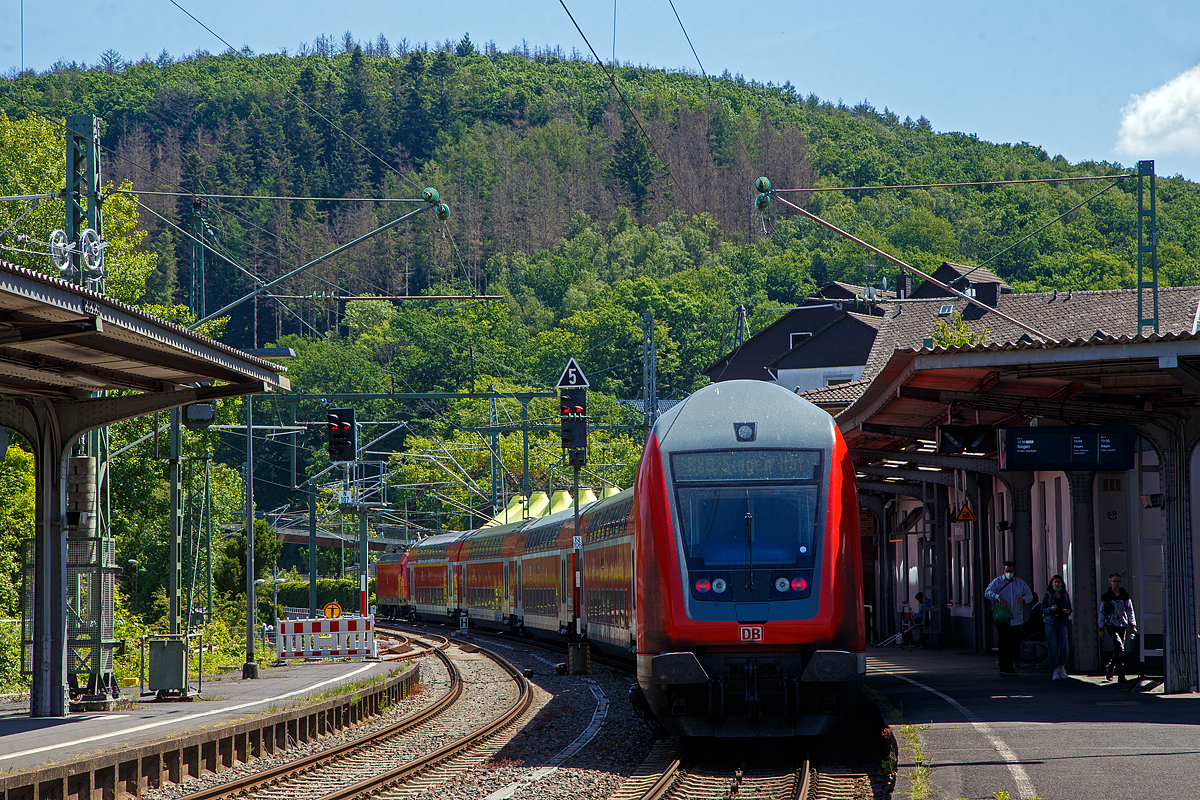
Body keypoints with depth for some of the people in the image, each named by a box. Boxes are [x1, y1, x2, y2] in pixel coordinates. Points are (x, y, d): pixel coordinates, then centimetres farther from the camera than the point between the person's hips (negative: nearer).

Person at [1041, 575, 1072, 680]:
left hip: (1062, 623, 3)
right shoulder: (1047, 595, 2)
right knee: (1053, 649, -4)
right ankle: (1055, 671, 3)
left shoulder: (1065, 595, 12)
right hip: (1050, 623, -3)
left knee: (1065, 647, -6)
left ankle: (1061, 667, 15)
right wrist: (1051, 609, -17)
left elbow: (1069, 608, 16)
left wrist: (1068, 611, -7)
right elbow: (1043, 610, 1)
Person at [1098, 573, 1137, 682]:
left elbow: (1130, 611, 13)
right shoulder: (1106, 596, 2)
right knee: (1120, 648, -18)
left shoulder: (1125, 596, 9)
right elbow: (1102, 613, 6)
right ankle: (1121, 675, -17)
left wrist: (1132, 625, 4)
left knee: (1117, 650, 7)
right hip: (1111, 625, -4)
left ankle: (1109, 669, 31)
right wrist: (1101, 629, 3)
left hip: (1122, 625, 4)